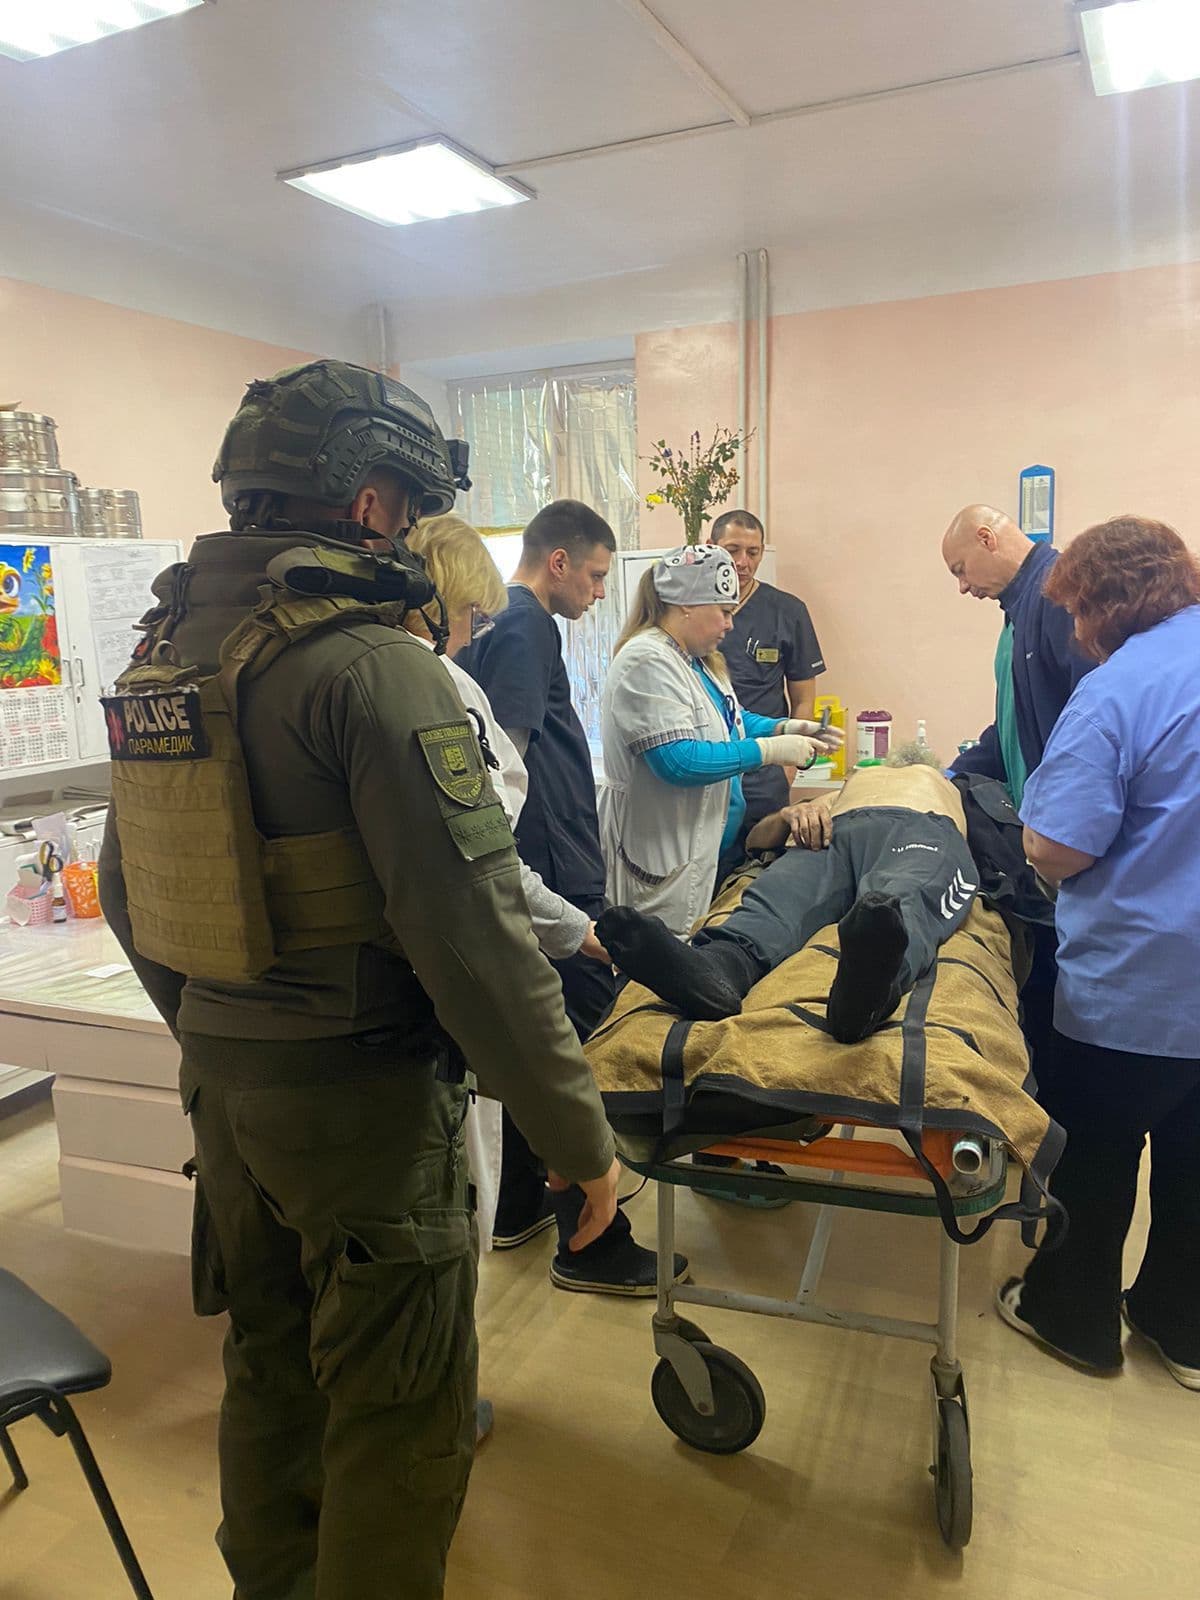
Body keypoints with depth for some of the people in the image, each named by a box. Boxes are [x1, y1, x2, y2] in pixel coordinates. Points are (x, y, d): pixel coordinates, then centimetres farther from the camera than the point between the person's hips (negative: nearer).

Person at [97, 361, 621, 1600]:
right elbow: (472, 935, -24)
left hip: (219, 1082, 8)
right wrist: (578, 1137, -14)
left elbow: (128, 894, 12)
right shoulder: (375, 667, -21)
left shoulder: (162, 652, 4)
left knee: (267, 1365, 27)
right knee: (396, 1420, 11)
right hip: (361, 1095, -8)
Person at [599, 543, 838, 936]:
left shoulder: (696, 659, 13)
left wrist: (784, 727, 5)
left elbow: (729, 720, 25)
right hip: (663, 858, -10)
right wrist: (769, 751, -21)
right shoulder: (647, 661, -19)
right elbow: (677, 761, -27)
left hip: (708, 846, 10)